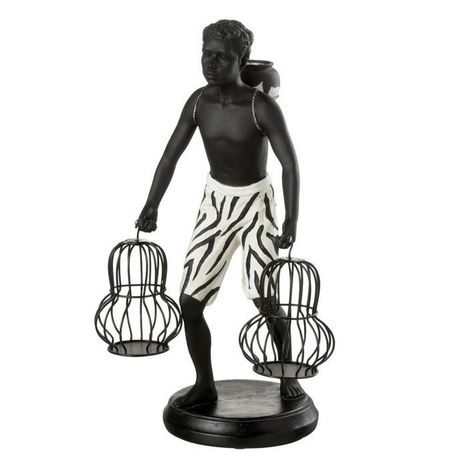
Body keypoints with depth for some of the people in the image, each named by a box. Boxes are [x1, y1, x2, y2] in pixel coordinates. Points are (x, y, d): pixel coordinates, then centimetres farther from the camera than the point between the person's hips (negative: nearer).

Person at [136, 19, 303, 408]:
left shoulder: (264, 106, -20)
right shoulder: (198, 101, -6)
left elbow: (291, 164, -24)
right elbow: (170, 157, -5)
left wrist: (292, 220, -38)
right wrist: (151, 207, -19)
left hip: (257, 204, -4)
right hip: (215, 204, 4)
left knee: (267, 299, -13)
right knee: (189, 302, -2)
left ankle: (288, 375, 16)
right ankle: (205, 384, 18)